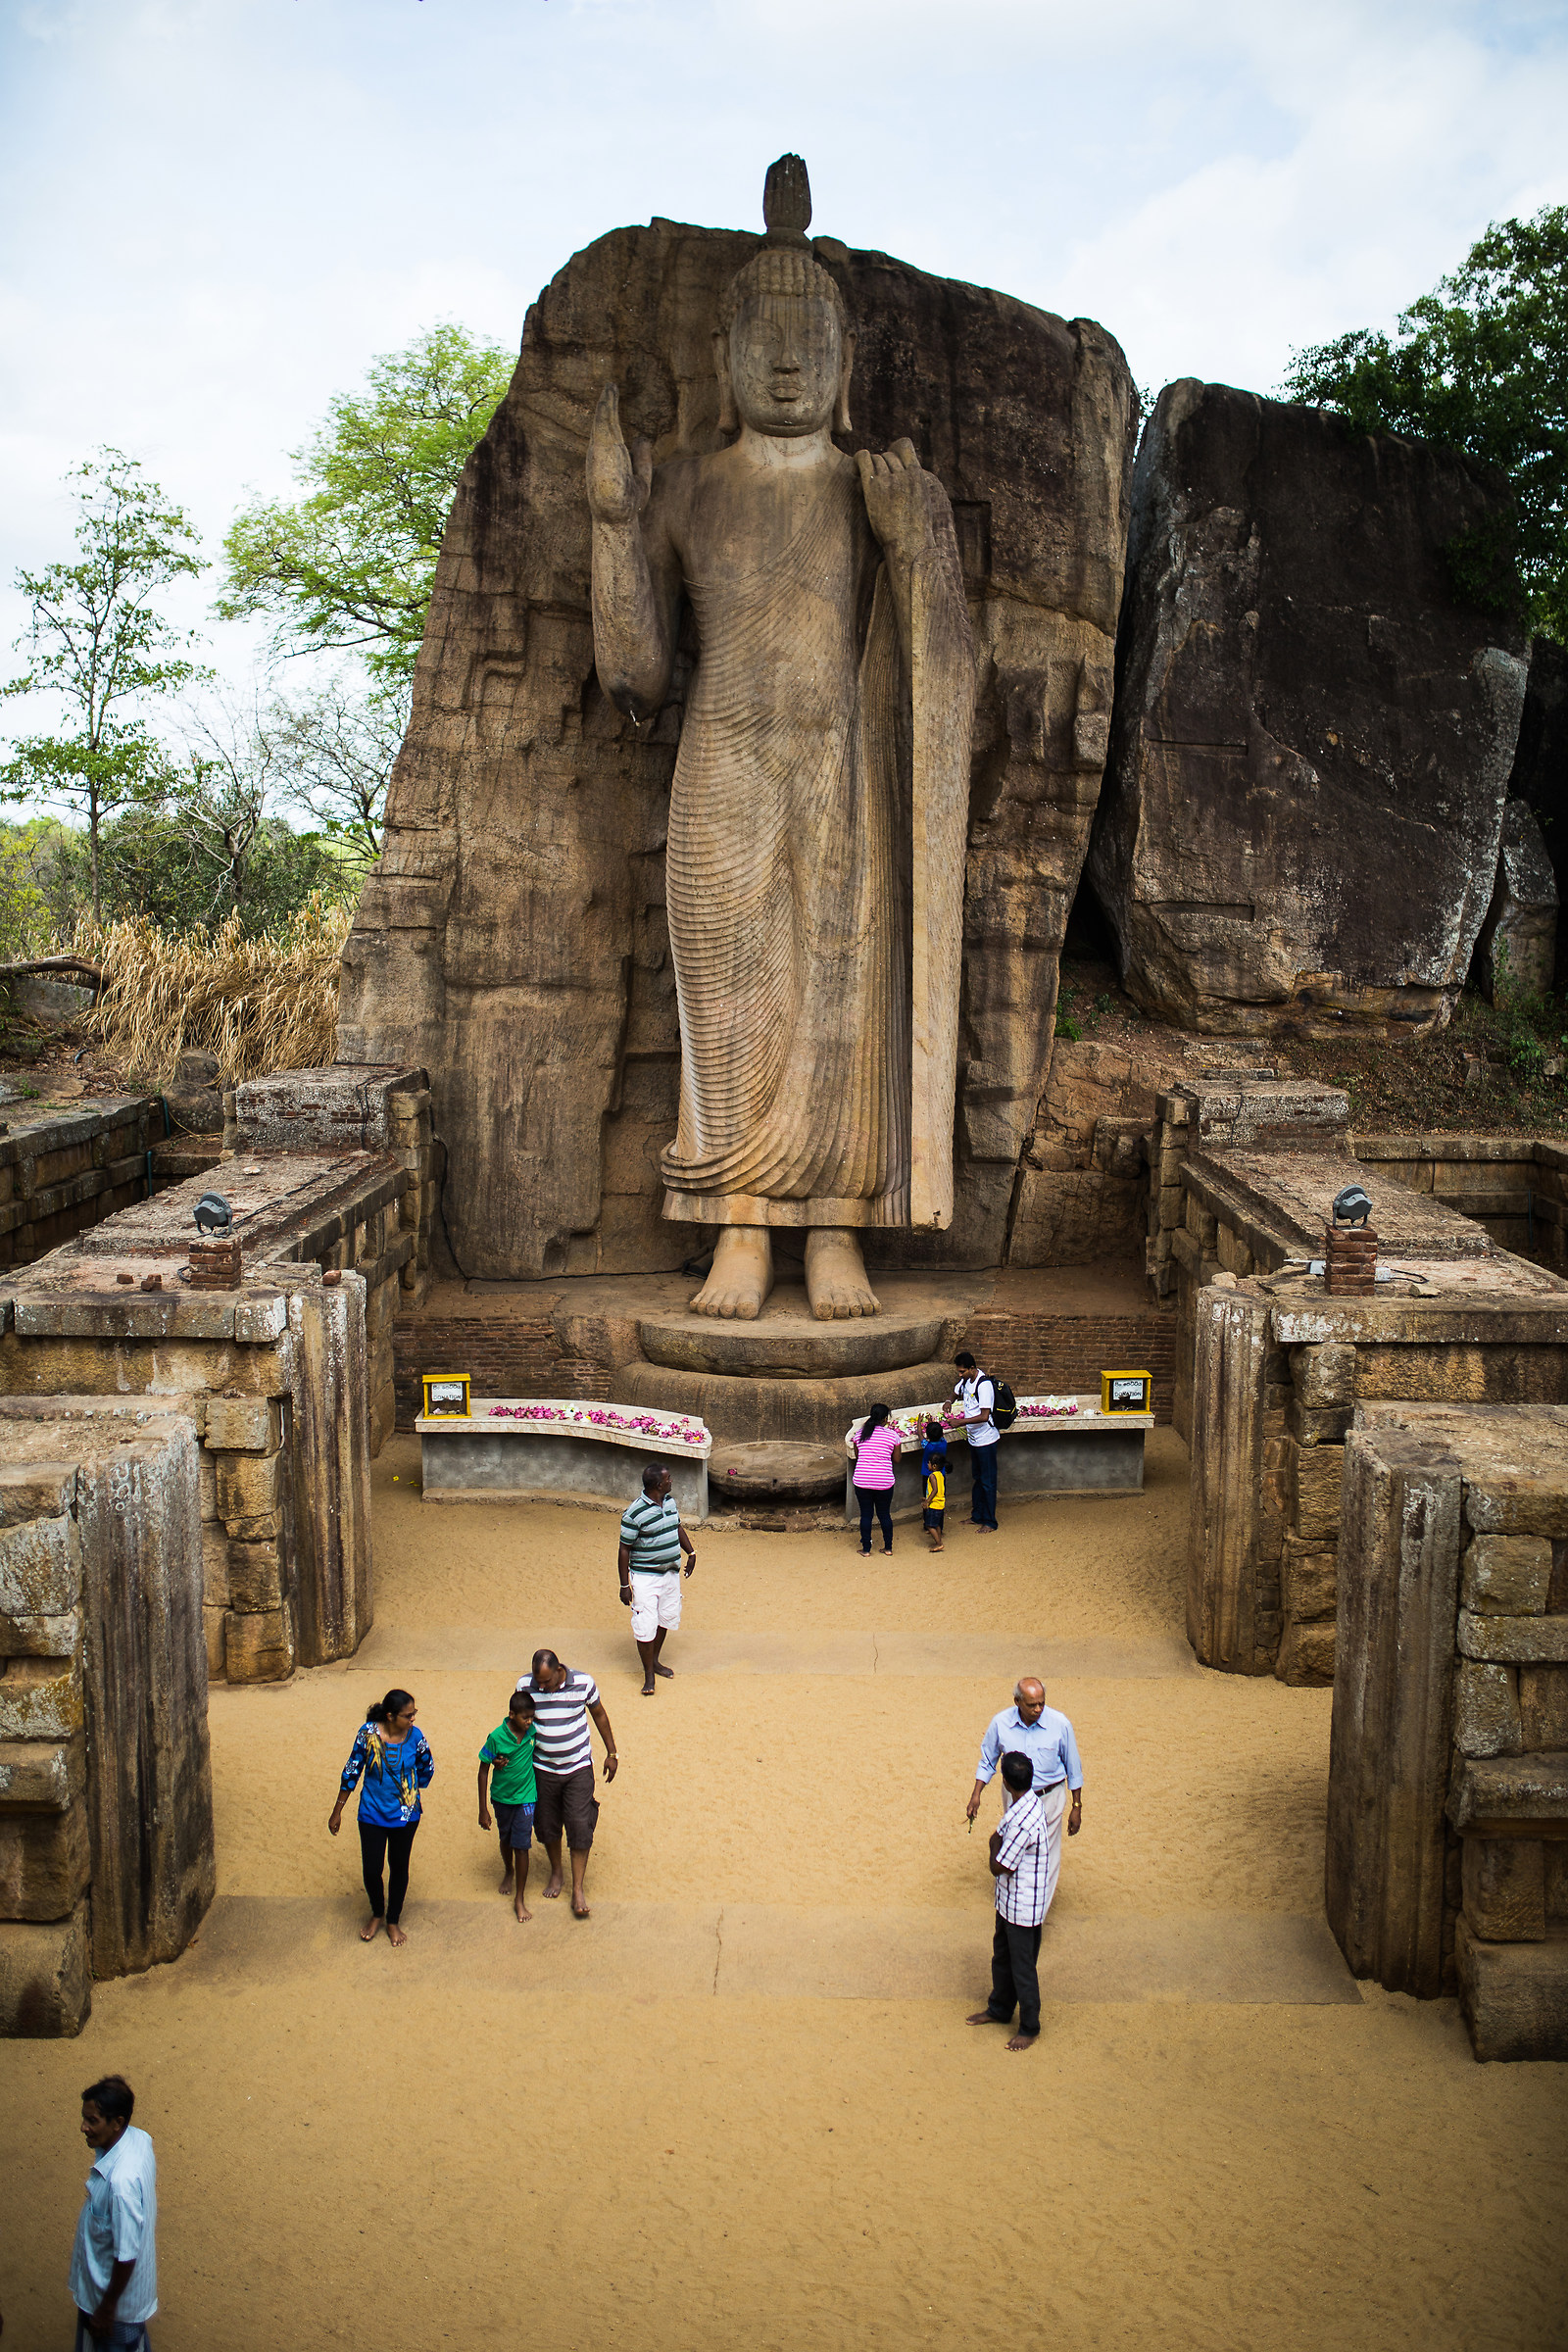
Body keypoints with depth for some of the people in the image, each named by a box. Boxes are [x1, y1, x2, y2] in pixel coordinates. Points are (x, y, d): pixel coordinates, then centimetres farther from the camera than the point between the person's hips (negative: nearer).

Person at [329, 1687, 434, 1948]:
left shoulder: (415, 1736, -15)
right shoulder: (368, 1733, -18)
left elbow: (427, 1769, 4)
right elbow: (352, 1770, -6)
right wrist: (338, 1810, 0)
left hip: (405, 1815, 1)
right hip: (372, 1815, -1)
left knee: (399, 1867, 14)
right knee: (371, 1869, 5)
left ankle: (393, 1921, 36)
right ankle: (376, 1913, 36)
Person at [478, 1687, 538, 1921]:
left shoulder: (533, 1731, -15)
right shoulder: (496, 1738, -22)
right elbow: (483, 1772, -12)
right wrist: (483, 1810, -10)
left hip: (526, 1797, 0)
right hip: (502, 1796, 0)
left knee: (521, 1846, -2)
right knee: (506, 1839, 21)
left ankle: (519, 1899, 10)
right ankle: (508, 1871, 52)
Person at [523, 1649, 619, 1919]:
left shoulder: (583, 1683, -16)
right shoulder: (525, 1686, -14)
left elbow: (599, 1715, 1)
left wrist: (611, 1753, 7)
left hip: (578, 1768, -2)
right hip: (543, 1769, 2)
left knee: (580, 1826, -3)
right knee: (547, 1824, 14)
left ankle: (578, 1888, 10)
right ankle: (556, 1871, 40)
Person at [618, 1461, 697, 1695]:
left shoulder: (670, 1502, 1)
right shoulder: (635, 1513, -21)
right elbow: (624, 1550, -15)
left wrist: (691, 1553, 18)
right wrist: (624, 1585, -13)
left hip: (671, 1572, 7)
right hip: (646, 1577, -7)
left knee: (666, 1619, 17)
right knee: (645, 1626, -4)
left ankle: (655, 1661, 37)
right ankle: (648, 1674, 11)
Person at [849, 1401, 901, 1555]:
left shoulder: (860, 1433, 2)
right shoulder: (892, 1435, -5)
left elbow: (857, 1456, 12)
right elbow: (896, 1459, 4)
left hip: (862, 1480, 1)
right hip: (884, 1481, -1)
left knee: (865, 1515, 10)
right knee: (884, 1514, 14)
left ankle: (866, 1549, 16)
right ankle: (888, 1547, 23)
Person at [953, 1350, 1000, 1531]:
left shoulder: (984, 1385, -24)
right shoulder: (965, 1381, 2)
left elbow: (984, 1416, -28)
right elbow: (957, 1395, 25)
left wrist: (962, 1421, -27)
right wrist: (950, 1402, 3)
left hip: (986, 1440, -9)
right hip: (974, 1438, 9)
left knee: (987, 1482, 1)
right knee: (977, 1479, 18)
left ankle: (990, 1522, 10)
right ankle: (977, 1516, 30)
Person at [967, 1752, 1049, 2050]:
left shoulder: (1022, 1822, -35)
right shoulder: (1029, 1802, -4)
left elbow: (998, 1867, -23)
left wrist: (995, 1841, -10)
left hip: (1023, 1907, -9)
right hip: (1009, 1901, 9)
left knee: (1023, 1968, 9)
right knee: (1002, 1955, 25)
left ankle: (1029, 2028, 26)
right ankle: (1000, 2009, 44)